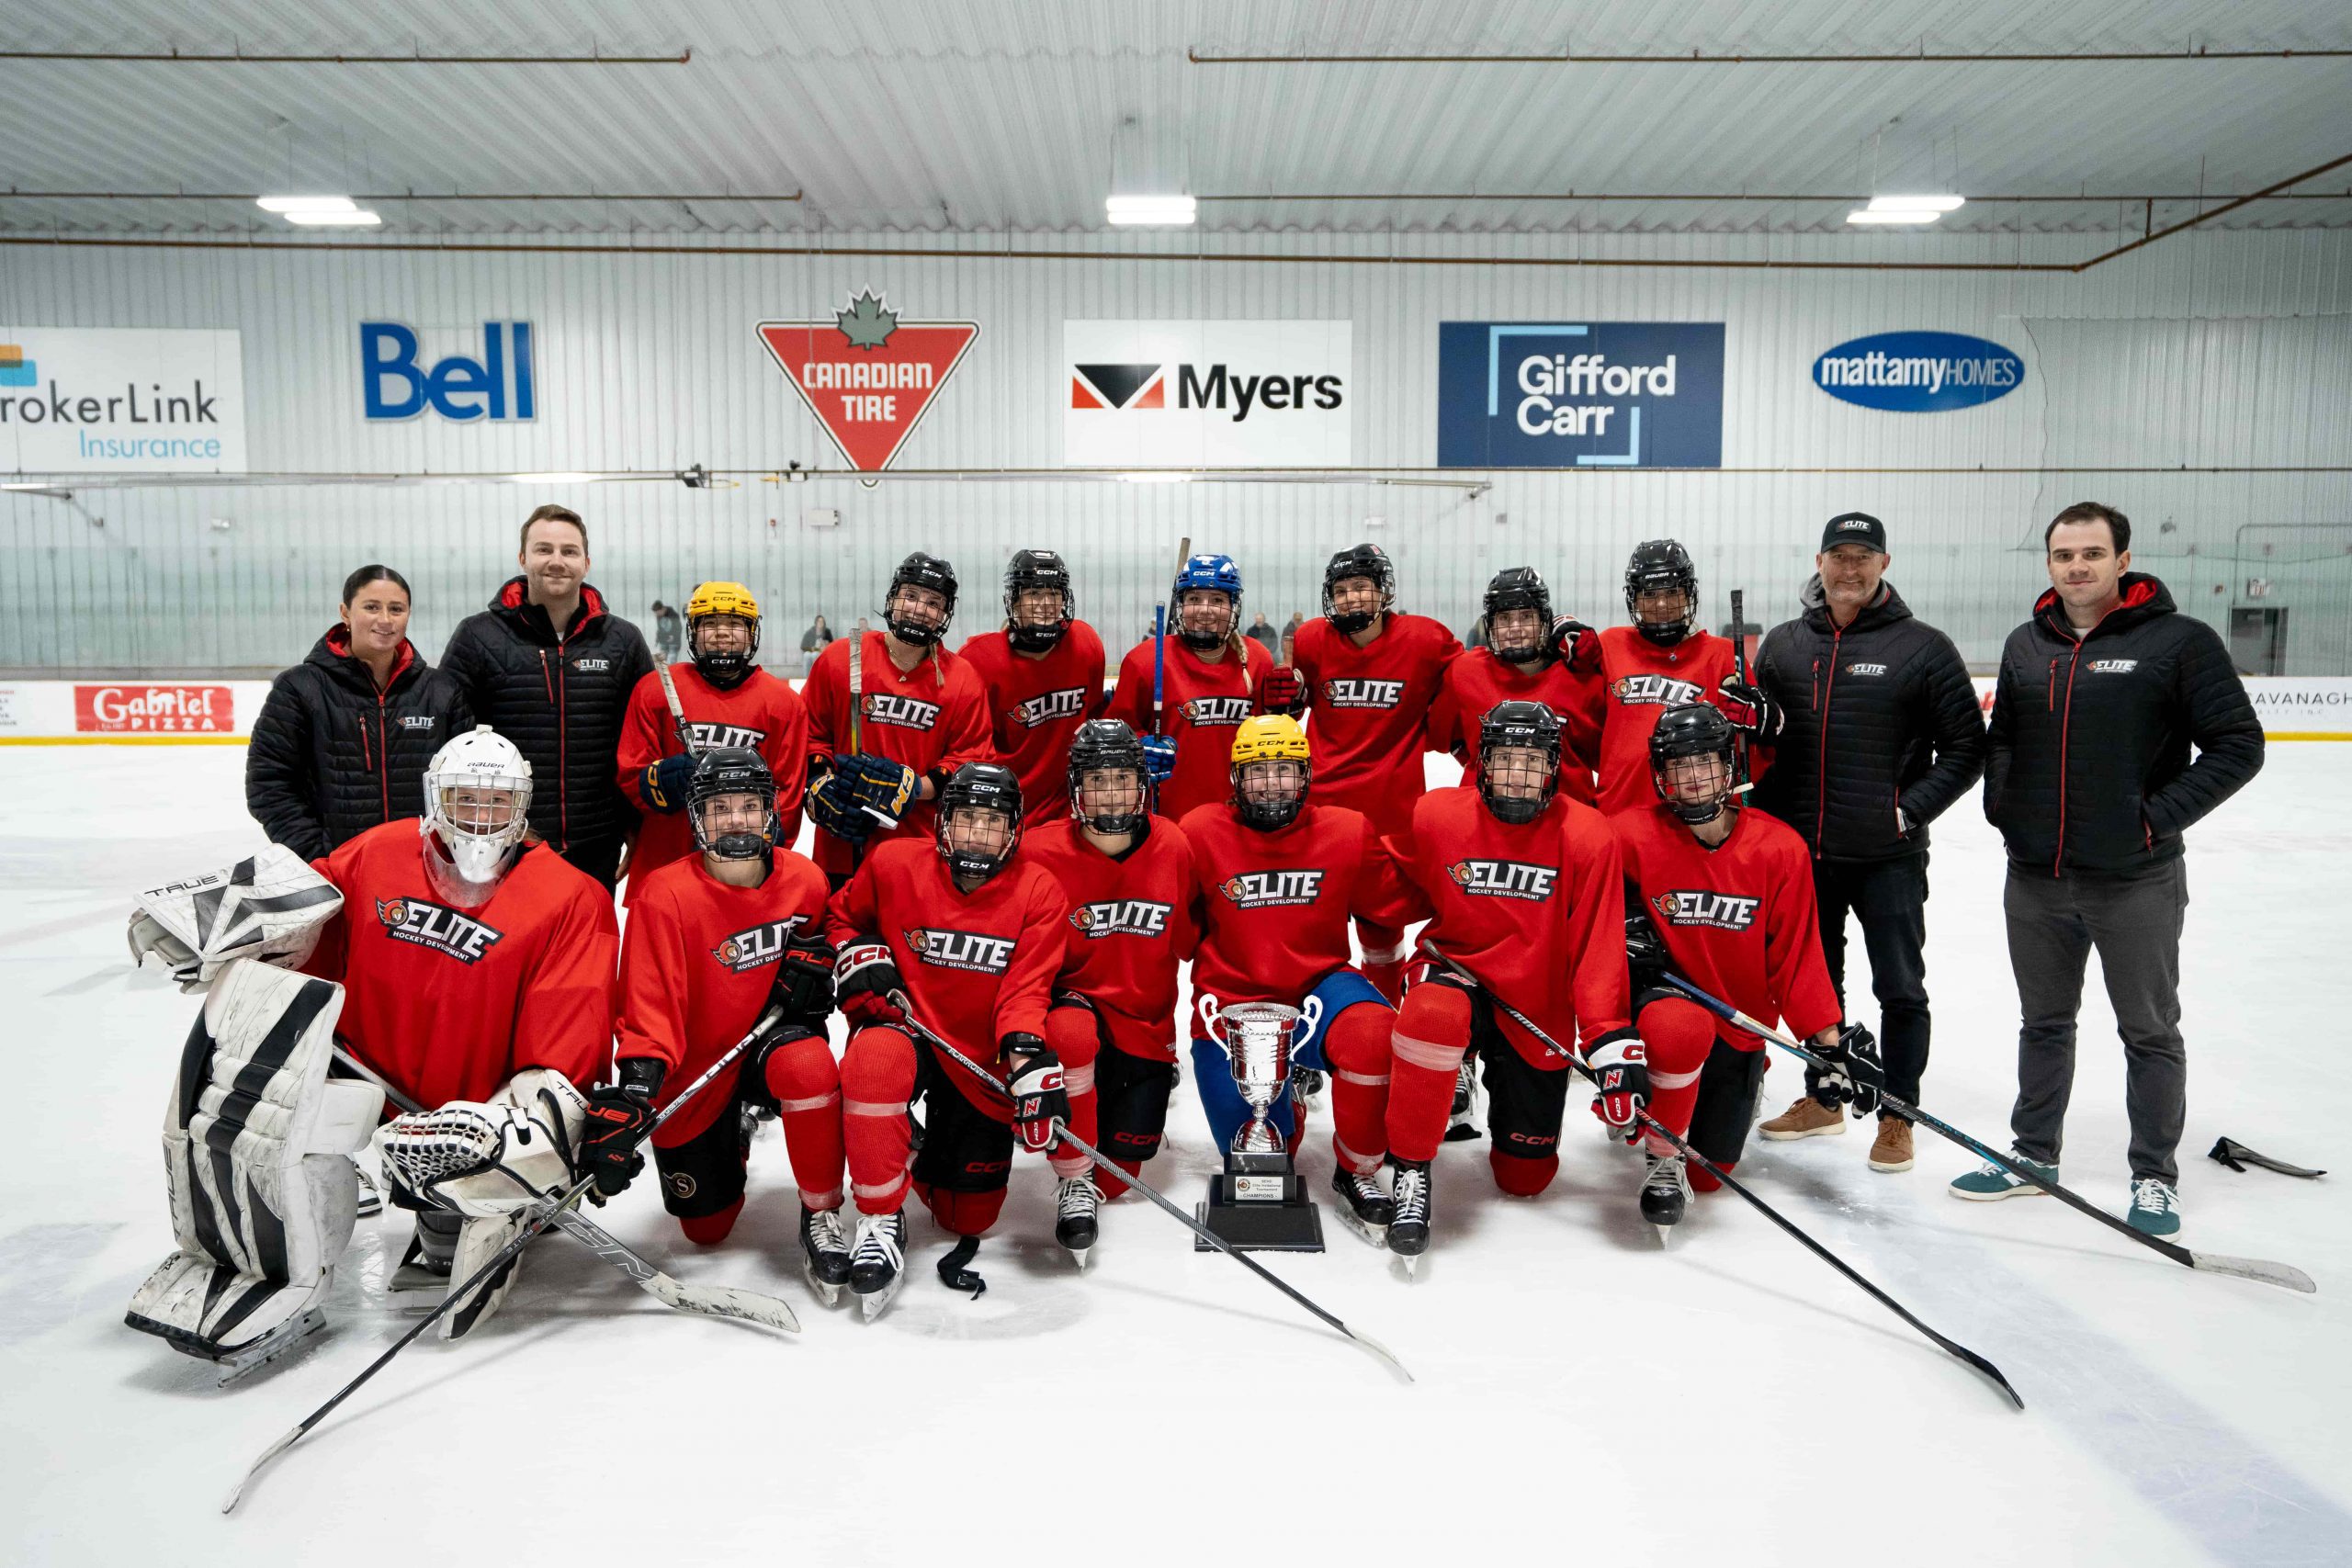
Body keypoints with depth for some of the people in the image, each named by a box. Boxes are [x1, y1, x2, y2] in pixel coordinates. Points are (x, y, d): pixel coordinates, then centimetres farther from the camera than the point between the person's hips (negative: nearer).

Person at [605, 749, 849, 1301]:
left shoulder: (805, 880, -9)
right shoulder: (666, 894, -20)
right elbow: (649, 1005, -21)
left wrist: (812, 957, -9)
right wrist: (636, 1086, -35)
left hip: (771, 1034, 1)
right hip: (694, 1070, -1)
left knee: (809, 1066, -37)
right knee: (706, 1228, 8)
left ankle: (821, 1215, -16)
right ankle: (734, 1127, 40)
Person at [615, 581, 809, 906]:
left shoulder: (785, 702, 5)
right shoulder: (655, 689, 4)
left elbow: (787, 791, 6)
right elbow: (629, 775, 5)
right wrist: (665, 779, -16)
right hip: (663, 863, 0)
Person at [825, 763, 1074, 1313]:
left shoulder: (1038, 892, -7)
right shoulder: (894, 864, -8)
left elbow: (1026, 986, -15)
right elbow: (841, 917, 11)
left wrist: (1027, 1053, -33)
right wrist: (860, 958, -9)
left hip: (982, 1060, 1)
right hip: (906, 1028, -1)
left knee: (969, 1218, 4)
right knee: (876, 1059, -40)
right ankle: (880, 1220, -20)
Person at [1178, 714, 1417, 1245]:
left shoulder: (1348, 832, -4)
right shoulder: (1200, 834, -7)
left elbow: (1396, 905, 7)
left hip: (1317, 987, 0)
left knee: (1373, 1032, -34)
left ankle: (1357, 1172, -9)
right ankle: (1286, 1093, 39)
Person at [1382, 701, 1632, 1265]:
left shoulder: (1586, 835, -10)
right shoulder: (1436, 816, -9)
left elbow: (1598, 945, -13)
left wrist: (1612, 1039, -22)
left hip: (1539, 1013, 1)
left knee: (1525, 1176, 7)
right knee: (1436, 1014, -40)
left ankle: (1499, 1077, 41)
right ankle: (1410, 1167, -18)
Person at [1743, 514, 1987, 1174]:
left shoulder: (1923, 647, -5)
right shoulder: (1782, 644, 6)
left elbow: (1965, 746, -4)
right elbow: (1760, 740, 13)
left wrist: (1910, 809, -13)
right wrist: (1754, 718, -10)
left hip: (1887, 855, -4)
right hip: (1800, 849, 4)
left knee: (1899, 989, 4)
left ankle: (1896, 1115, 20)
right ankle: (1823, 1099, 32)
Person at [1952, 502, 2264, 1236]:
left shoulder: (2179, 640, -8)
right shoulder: (2026, 644, 8)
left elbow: (2237, 744, -9)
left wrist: (2160, 816, -15)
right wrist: (2001, 802, 4)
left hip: (2136, 881, -4)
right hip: (2036, 877, 5)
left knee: (2150, 1032, 9)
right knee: (2044, 1024, 17)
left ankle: (2155, 1177, 23)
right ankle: (2034, 1154, 30)